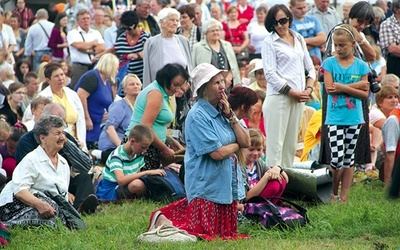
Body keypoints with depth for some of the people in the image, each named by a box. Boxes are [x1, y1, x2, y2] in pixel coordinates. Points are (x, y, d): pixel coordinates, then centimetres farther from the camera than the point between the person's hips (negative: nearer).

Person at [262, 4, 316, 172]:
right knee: (276, 142, -8)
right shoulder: (269, 43, -2)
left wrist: (308, 89, 0)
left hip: (299, 98, 6)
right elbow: (270, 74, -9)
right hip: (278, 97, -6)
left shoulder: (299, 39, 15)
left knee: (291, 143, 8)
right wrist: (293, 92, -11)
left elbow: (310, 67, 18)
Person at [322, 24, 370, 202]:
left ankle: (344, 196, 14)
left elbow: (365, 94, -4)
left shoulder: (361, 66, 4)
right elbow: (329, 88, -12)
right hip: (335, 118, -2)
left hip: (354, 118, 2)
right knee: (337, 159, -8)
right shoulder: (329, 63, 0)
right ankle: (333, 193, 10)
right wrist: (356, 86, -13)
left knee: (349, 158, 7)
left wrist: (343, 87, -15)